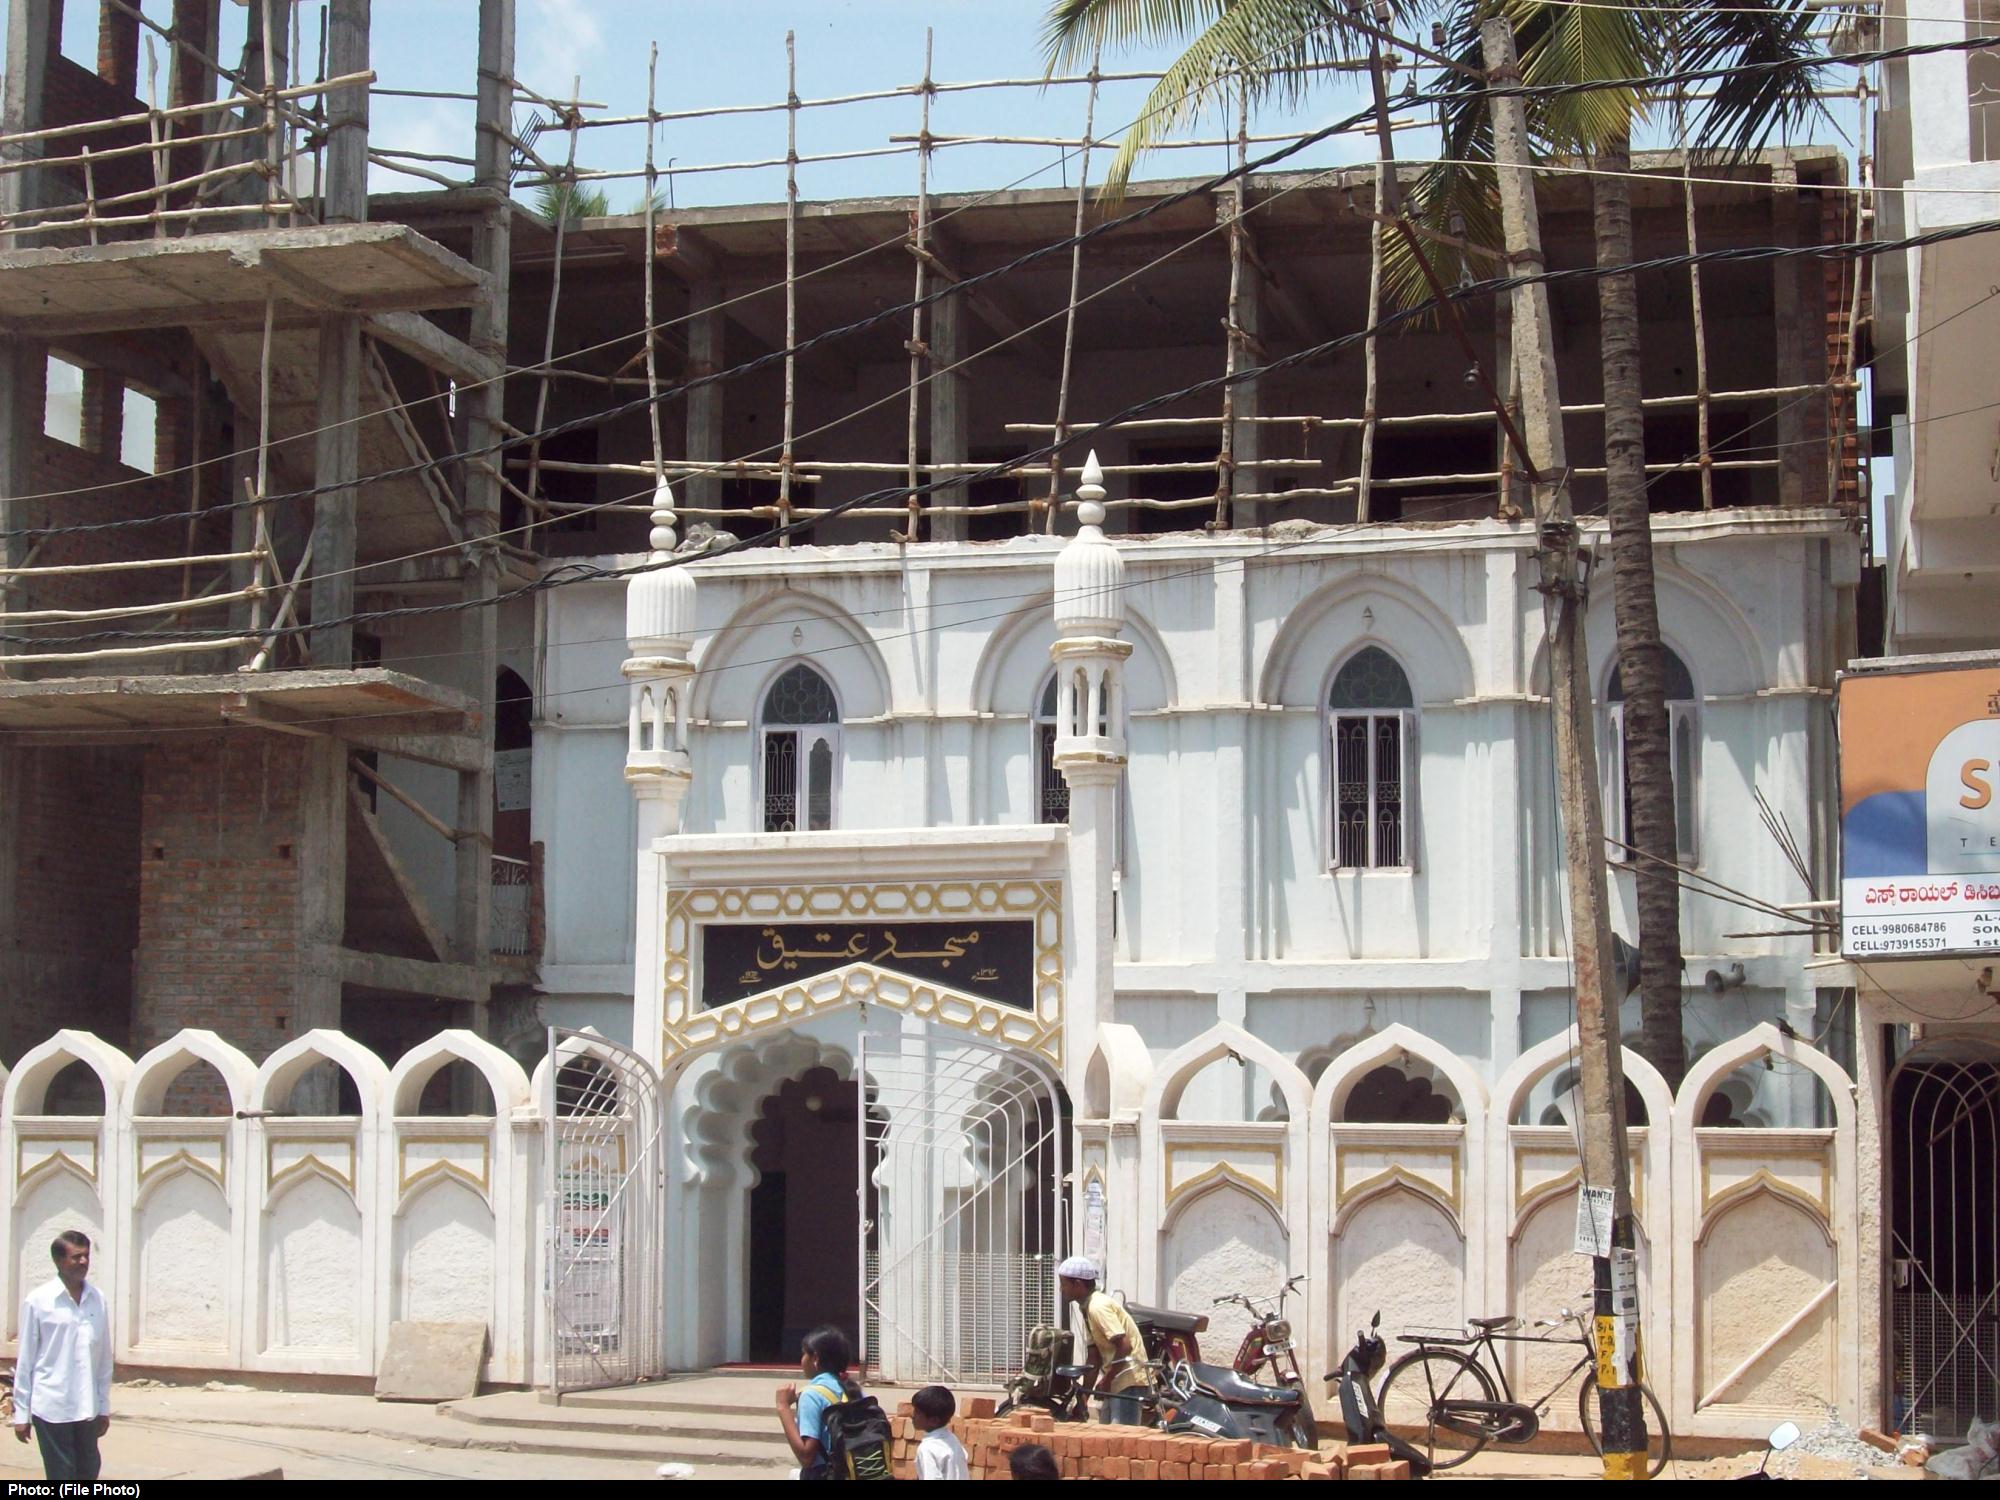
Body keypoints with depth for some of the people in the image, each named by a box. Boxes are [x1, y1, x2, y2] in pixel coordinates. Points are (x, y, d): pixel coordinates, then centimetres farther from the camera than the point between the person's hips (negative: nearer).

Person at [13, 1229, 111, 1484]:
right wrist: (21, 1412, -3)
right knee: (62, 1476, 1)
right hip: (50, 1407, -4)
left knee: (88, 1472, 10)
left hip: (87, 1408, 4)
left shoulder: (97, 1299, 5)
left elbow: (104, 1357, 10)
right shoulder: (38, 1301, -6)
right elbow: (25, 1360, -3)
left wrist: (104, 1406, 10)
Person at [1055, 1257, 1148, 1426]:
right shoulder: (1089, 1307, 12)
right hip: (1116, 1382, 10)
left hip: (1129, 1381, -10)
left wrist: (1106, 1379, -16)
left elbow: (1125, 1346, -25)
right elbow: (1094, 1356, 14)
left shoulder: (1098, 1306, -17)